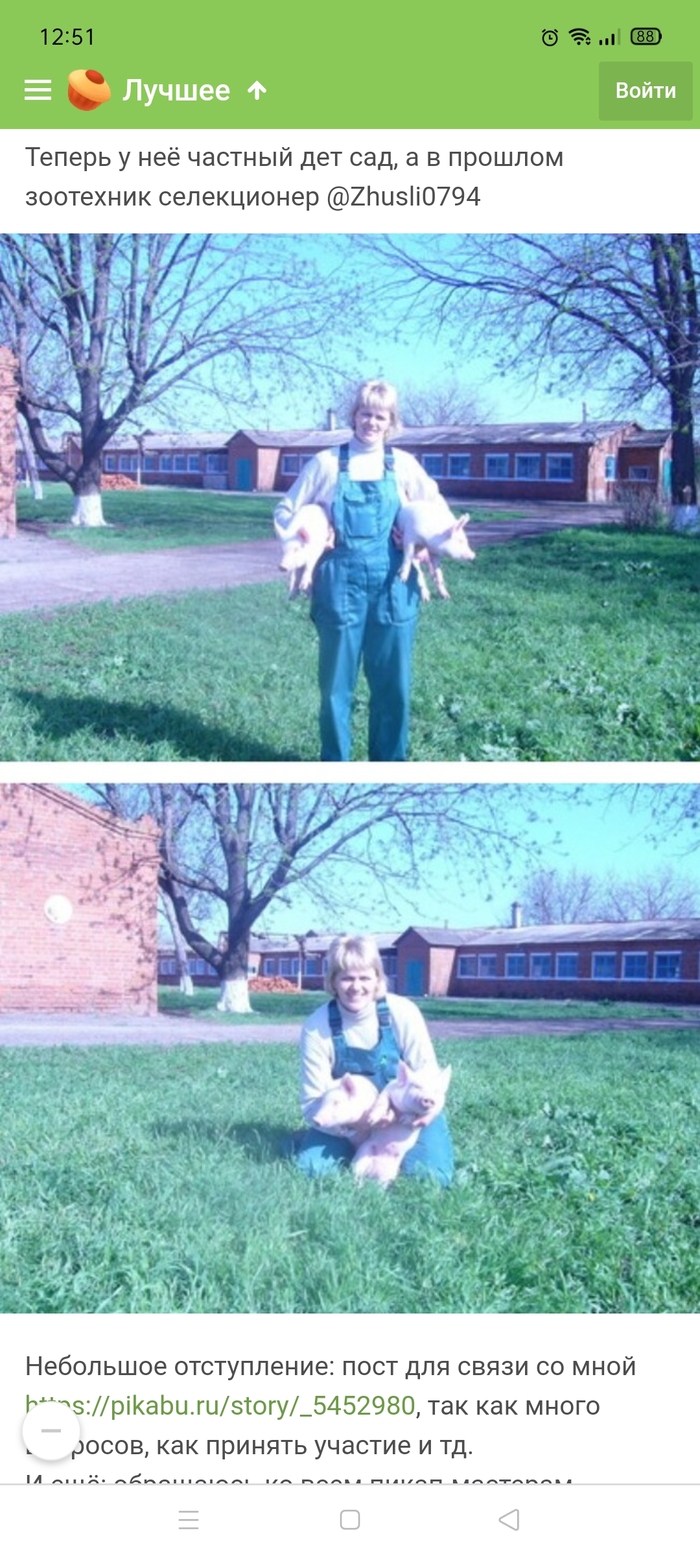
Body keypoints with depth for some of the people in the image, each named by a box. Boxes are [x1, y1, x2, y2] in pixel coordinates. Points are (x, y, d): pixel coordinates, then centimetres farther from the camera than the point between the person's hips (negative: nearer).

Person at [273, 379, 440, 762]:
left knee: (392, 681, 5)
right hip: (341, 582, -1)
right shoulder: (327, 462, 2)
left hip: (392, 584, 1)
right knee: (336, 680, 4)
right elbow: (285, 512, 9)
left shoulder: (403, 464, 5)